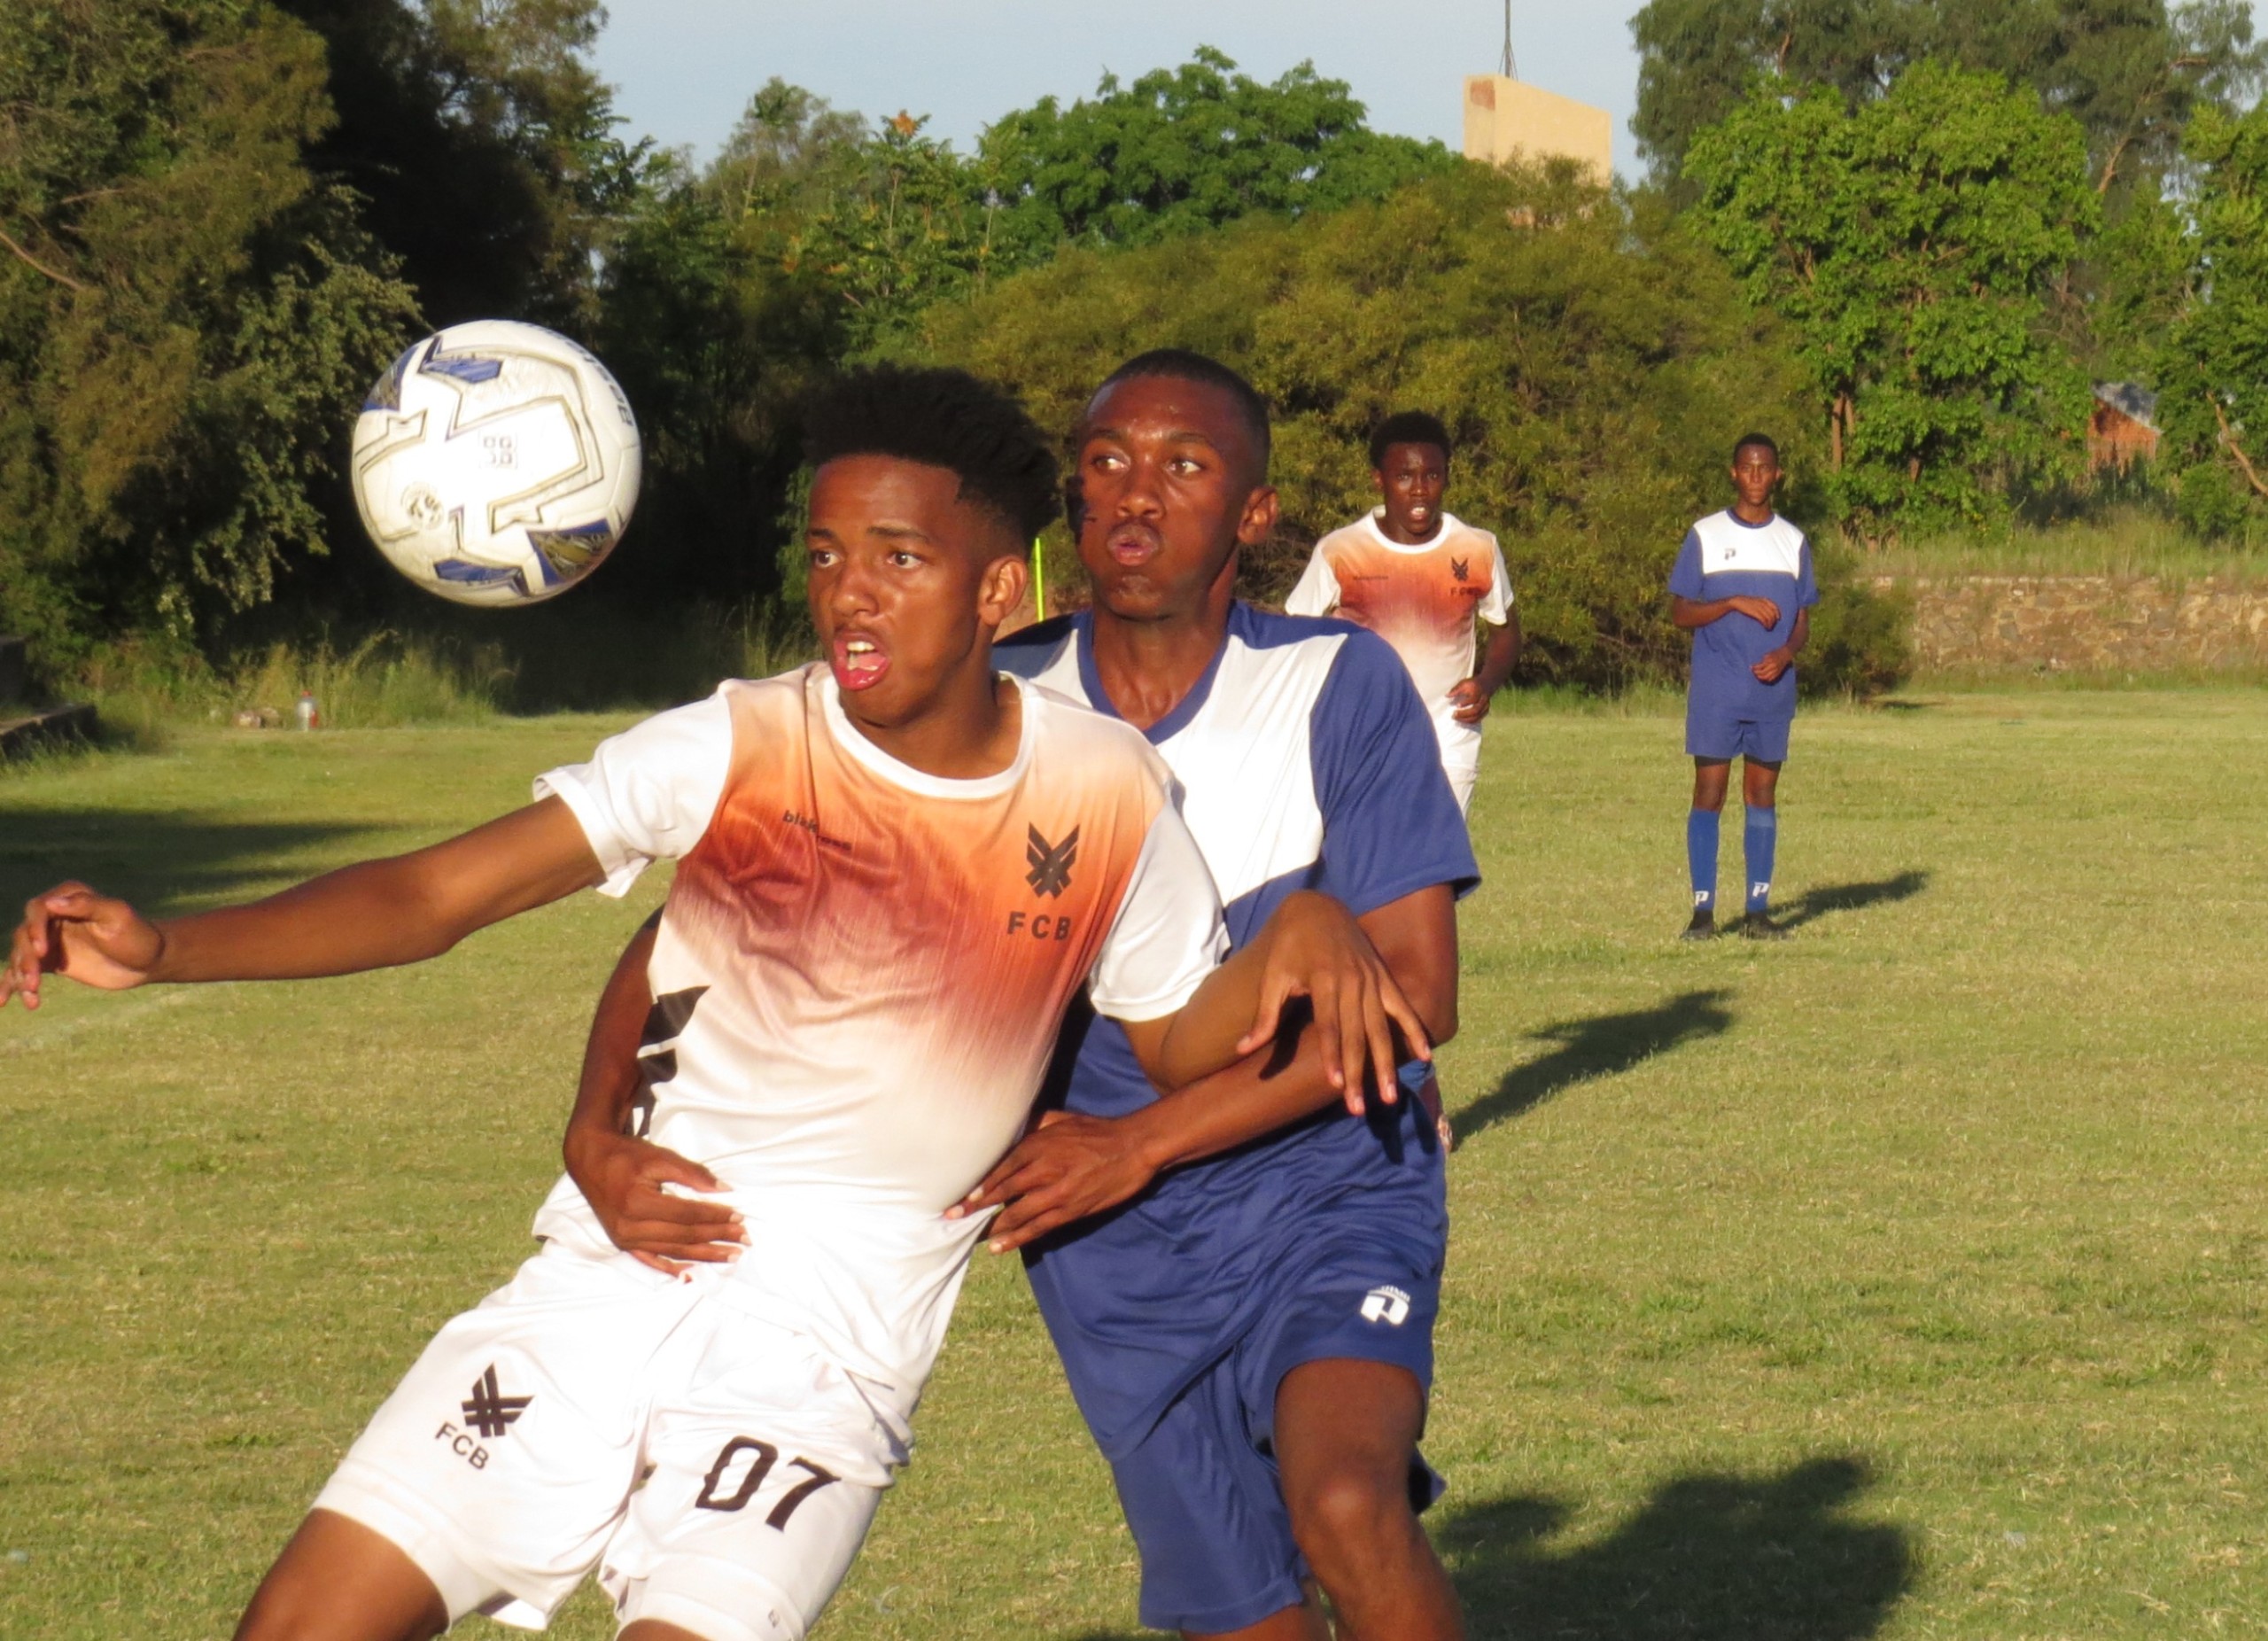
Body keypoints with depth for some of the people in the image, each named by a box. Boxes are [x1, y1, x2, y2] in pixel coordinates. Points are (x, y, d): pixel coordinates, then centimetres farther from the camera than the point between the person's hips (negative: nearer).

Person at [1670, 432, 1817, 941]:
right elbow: (1680, 612, -1)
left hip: (1773, 690, 3)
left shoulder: (1793, 541, 10)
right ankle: (1703, 911, -3)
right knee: (1709, 793, -5)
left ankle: (1758, 910, 9)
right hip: (1716, 690, -3)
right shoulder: (1705, 536, 1)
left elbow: (1802, 620, 12)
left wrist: (1786, 654, -8)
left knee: (1763, 794, 6)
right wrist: (1736, 603, -16)